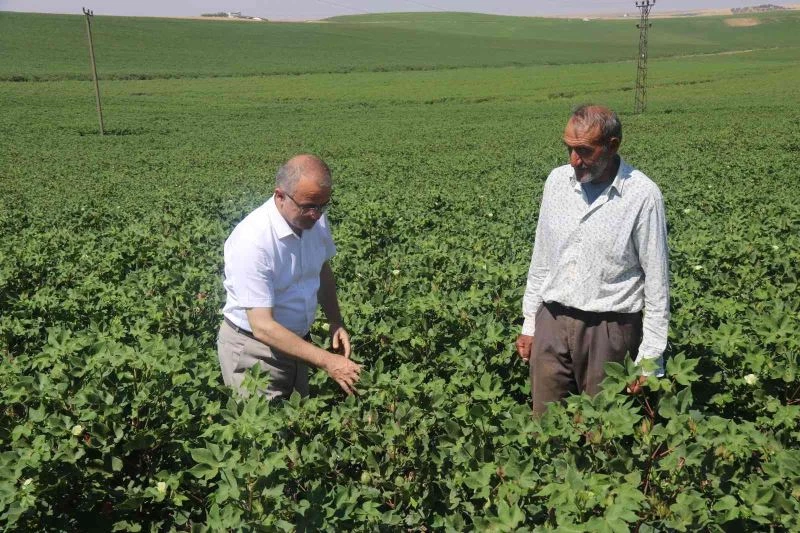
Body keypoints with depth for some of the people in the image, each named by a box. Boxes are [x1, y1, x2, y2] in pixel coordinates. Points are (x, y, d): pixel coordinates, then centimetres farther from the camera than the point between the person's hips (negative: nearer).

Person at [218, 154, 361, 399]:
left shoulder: (315, 220, -9)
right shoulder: (252, 240, -30)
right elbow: (262, 327, -30)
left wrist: (335, 322, 0)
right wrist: (326, 361, -31)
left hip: (295, 342, 7)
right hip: (253, 349, -6)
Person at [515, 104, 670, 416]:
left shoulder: (643, 195, -11)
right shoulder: (557, 180, 3)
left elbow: (656, 280, -7)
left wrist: (650, 360, -7)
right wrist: (529, 324, 12)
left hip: (609, 329, -4)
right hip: (552, 323, 4)